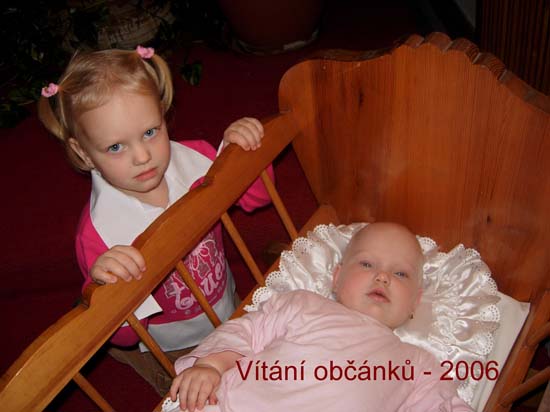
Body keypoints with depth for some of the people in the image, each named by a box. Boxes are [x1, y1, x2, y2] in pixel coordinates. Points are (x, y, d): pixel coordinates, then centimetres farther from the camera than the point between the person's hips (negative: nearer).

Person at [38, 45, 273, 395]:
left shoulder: (194, 157, -20)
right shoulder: (99, 232, -33)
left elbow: (255, 196, -1)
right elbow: (123, 335, -28)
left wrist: (242, 149, -21)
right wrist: (107, 288, -50)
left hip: (229, 310, 5)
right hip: (170, 353, -4)